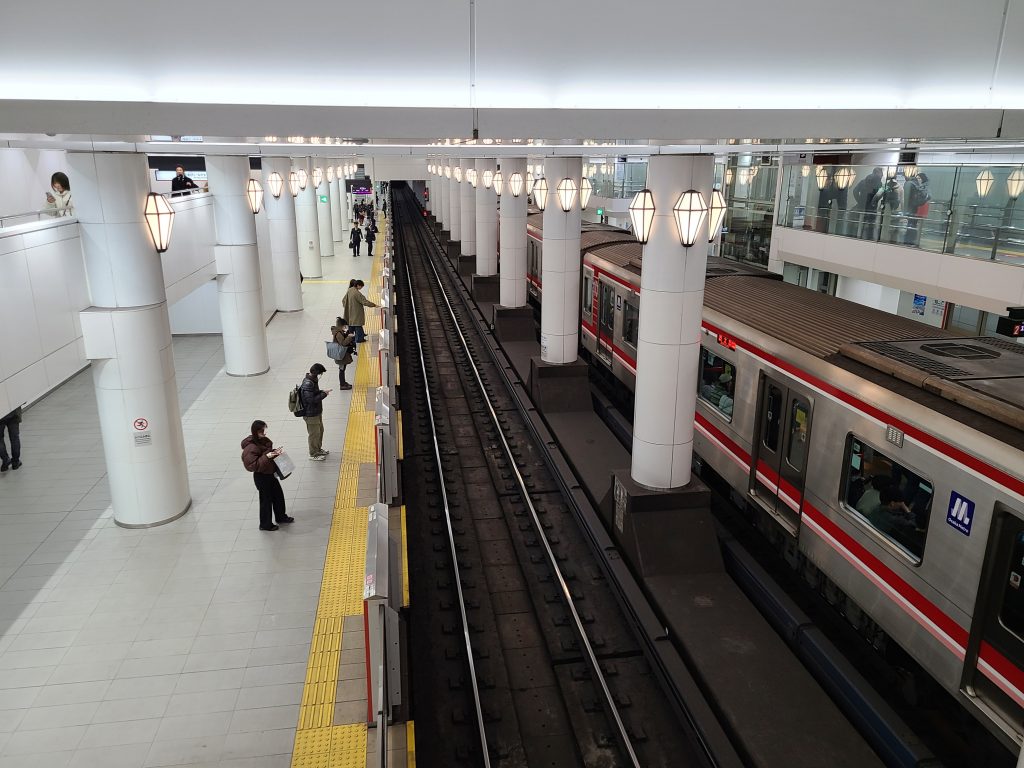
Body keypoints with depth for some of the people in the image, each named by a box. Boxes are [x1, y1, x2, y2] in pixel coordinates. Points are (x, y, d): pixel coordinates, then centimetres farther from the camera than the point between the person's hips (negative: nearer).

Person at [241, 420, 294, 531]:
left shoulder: (263, 440, -1)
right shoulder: (250, 448, -27)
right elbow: (253, 465, -29)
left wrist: (275, 452, -4)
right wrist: (267, 457, -36)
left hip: (270, 473, 9)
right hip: (261, 477, -9)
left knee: (278, 495, 21)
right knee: (266, 500, 7)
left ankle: (281, 517, 41)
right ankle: (265, 525, 26)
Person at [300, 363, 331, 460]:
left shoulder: (313, 380, 1)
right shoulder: (308, 384, -29)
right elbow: (311, 400, -30)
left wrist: (322, 392, -3)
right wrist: (323, 394, -22)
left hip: (317, 411, 10)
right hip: (311, 414, -10)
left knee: (320, 430, 23)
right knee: (314, 434, 6)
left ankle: (318, 449, 42)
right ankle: (313, 455, 23)